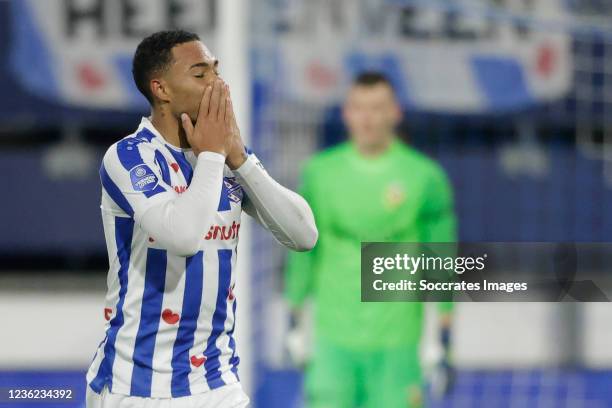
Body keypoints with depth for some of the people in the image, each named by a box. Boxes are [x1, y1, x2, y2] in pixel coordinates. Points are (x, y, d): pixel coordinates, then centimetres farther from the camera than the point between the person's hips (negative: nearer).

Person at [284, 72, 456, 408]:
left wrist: (443, 341, -3)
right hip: (333, 339, 1)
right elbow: (303, 250, 11)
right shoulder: (320, 173, 3)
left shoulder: (424, 177, -3)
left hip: (395, 342, -1)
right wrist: (294, 324, 11)